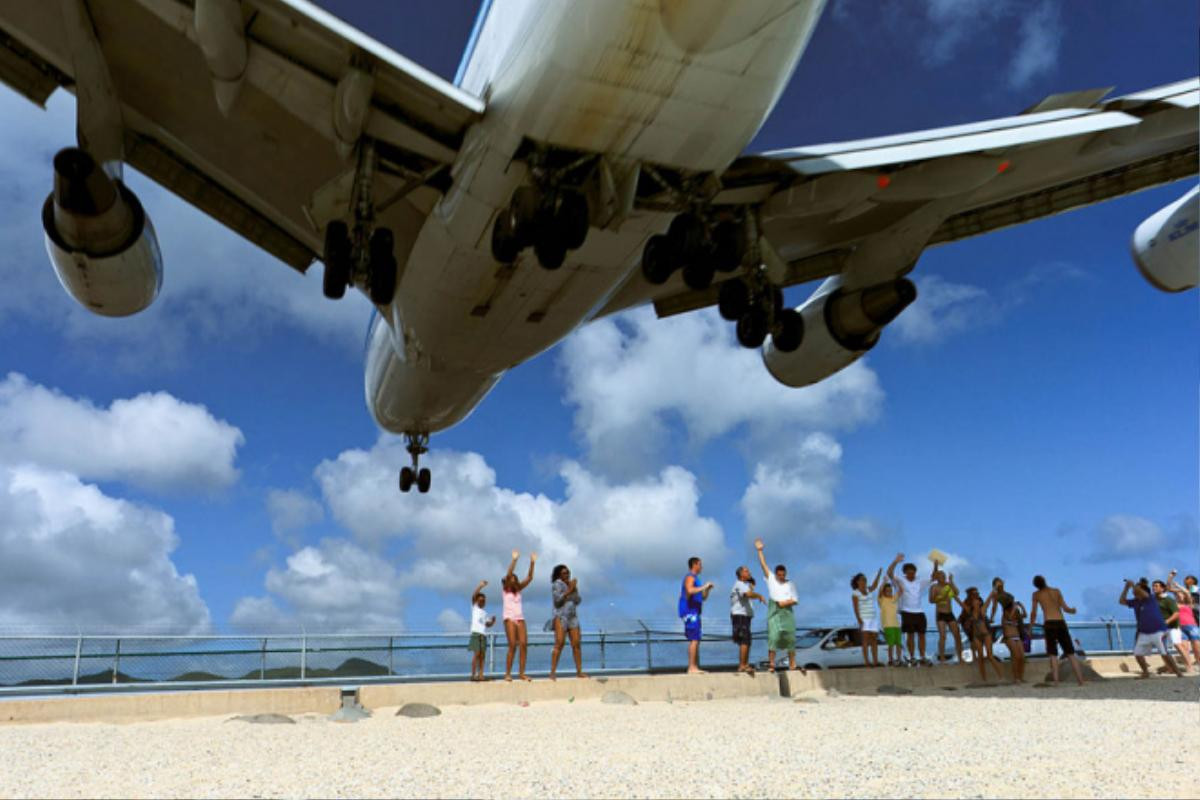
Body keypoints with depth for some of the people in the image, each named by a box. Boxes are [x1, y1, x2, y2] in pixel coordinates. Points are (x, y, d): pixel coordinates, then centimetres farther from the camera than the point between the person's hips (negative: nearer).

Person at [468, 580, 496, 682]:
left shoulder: (485, 613, 23)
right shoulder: (474, 607, 8)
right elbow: (473, 595, -6)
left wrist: (492, 621, 2)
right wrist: (480, 586, -16)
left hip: (483, 635, 6)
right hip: (476, 633, -6)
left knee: (482, 655, -1)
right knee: (476, 654, -13)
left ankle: (480, 675, -3)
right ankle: (473, 675, -12)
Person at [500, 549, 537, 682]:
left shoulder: (518, 590, 18)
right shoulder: (505, 590, 5)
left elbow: (529, 578, 9)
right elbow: (508, 574, -9)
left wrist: (532, 563, -2)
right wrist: (514, 560, -18)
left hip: (520, 618, 5)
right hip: (509, 618, -5)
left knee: (524, 644, -7)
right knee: (513, 645, -12)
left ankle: (522, 673, -3)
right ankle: (507, 673, -6)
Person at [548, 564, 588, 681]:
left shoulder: (572, 584, 16)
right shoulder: (557, 584, -1)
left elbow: (578, 601, 13)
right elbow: (557, 600, -13)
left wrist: (574, 589, -1)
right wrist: (569, 591, -13)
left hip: (573, 617, 6)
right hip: (561, 617, -6)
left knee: (576, 644, 0)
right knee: (559, 644, -14)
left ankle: (579, 671, 5)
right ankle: (552, 673, -15)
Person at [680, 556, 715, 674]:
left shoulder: (695, 578, 24)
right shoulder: (690, 577, -7)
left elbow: (703, 597, 27)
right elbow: (690, 590, -28)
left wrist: (707, 589, 9)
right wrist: (703, 586, -19)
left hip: (693, 612, 11)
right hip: (690, 611, -11)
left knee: (696, 640, 11)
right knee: (694, 640, -14)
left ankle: (695, 667, 13)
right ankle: (691, 668, -16)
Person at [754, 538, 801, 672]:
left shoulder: (790, 584, 11)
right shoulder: (771, 579, 8)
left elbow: (795, 600, 7)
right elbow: (763, 565, 2)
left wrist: (785, 602, -11)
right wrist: (759, 551, -3)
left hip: (787, 612, 2)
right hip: (774, 612, -2)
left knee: (790, 638, 3)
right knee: (773, 636, -12)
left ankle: (792, 664, 11)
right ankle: (771, 663, -12)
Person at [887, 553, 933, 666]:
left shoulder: (920, 581, 11)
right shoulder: (901, 580, -2)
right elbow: (890, 574, -16)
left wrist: (935, 565, -7)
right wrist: (895, 561, -31)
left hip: (919, 612, 4)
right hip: (907, 612, -4)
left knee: (921, 634, 5)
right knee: (910, 634, -2)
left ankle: (923, 658, 11)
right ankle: (912, 658, 5)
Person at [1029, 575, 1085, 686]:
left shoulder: (1036, 594, 10)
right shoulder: (1056, 591, 13)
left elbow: (1033, 613, 8)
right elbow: (1065, 608, 11)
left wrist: (1030, 625, 20)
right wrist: (1073, 610, 32)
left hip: (1049, 624, -2)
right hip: (1061, 623, 2)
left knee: (1053, 655, -2)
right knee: (1071, 654, 8)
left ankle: (1055, 681, -15)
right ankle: (1081, 682, 2)